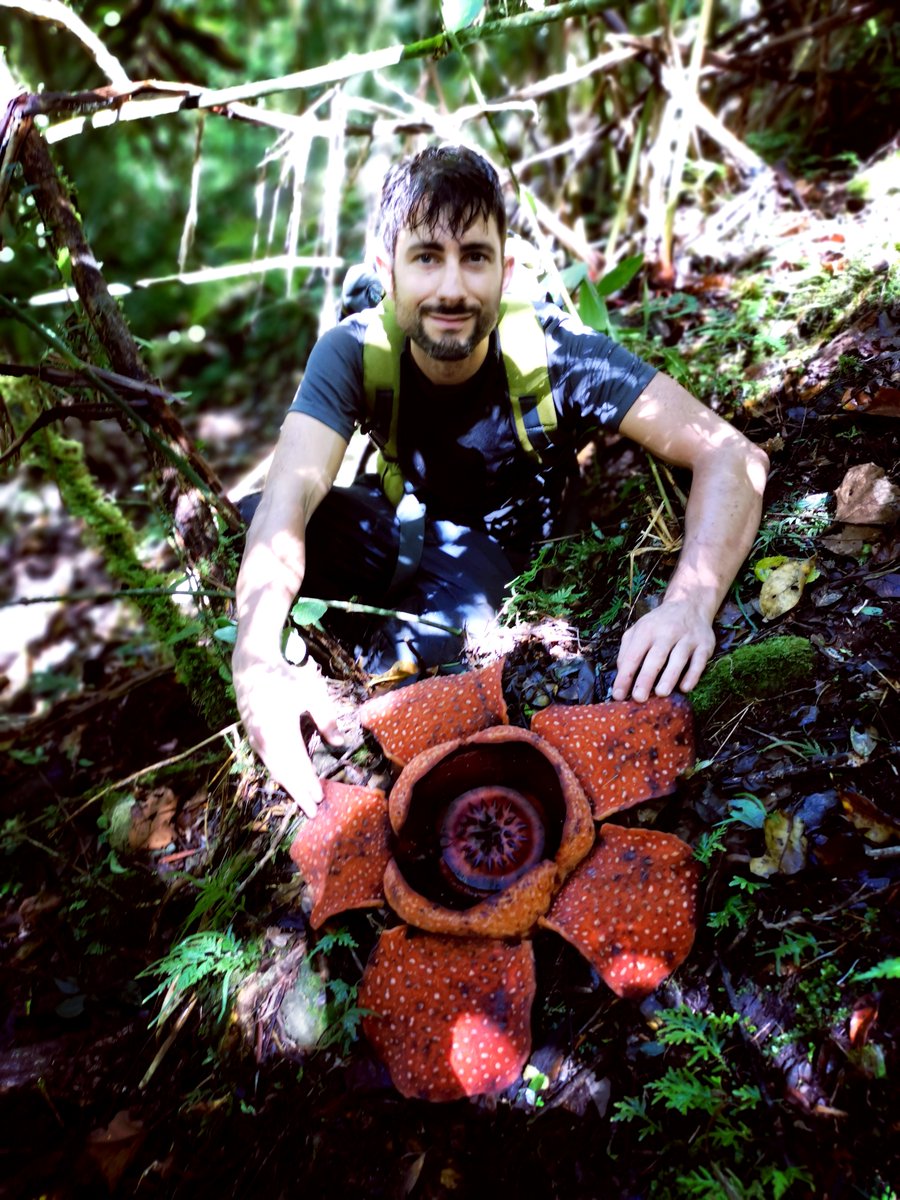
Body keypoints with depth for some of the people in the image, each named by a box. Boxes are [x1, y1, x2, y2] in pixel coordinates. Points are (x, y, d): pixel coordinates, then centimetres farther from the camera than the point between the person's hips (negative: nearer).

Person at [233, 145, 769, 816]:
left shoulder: (554, 355, -29)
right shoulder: (352, 352, -24)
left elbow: (733, 456, -34)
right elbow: (290, 494, -38)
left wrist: (691, 604, -54)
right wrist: (257, 660, -57)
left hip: (498, 546, -2)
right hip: (396, 519, 2)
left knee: (419, 655, -34)